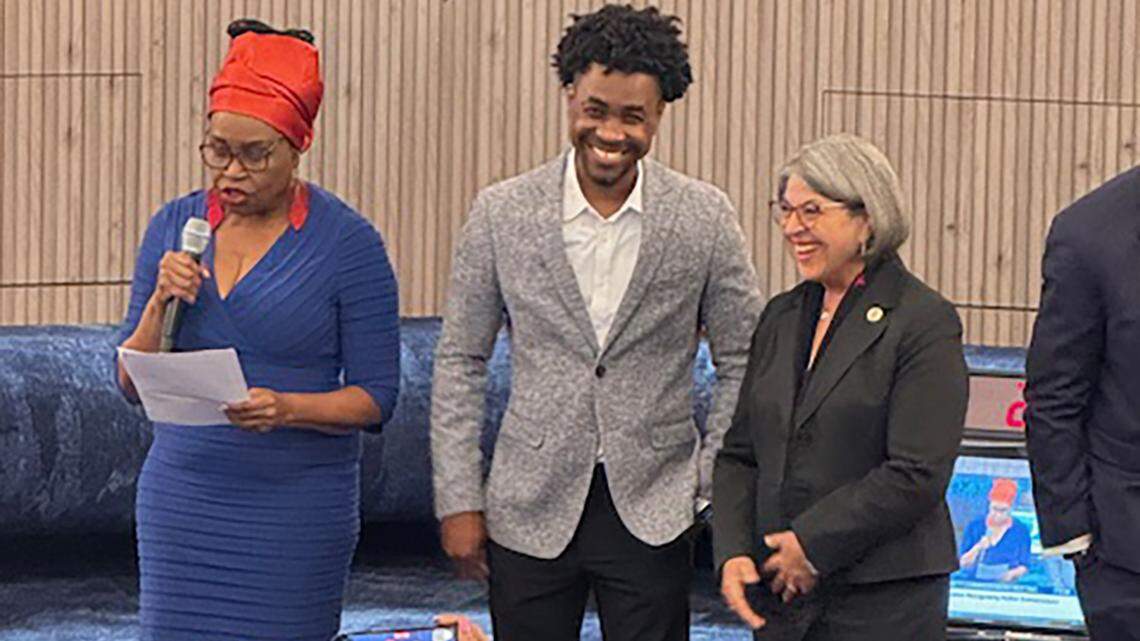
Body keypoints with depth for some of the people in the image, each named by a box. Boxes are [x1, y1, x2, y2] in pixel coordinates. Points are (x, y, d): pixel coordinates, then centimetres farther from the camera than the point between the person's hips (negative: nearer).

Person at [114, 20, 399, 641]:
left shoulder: (347, 243, -5)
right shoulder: (174, 226, 7)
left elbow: (375, 397, -4)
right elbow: (132, 384, 8)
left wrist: (288, 409, -21)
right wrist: (160, 304, -10)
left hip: (297, 507, -3)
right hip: (181, 495, 3)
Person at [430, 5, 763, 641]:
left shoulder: (705, 218, -2)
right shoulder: (503, 213, -1)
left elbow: (744, 364, 6)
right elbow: (461, 362, 5)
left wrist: (713, 486, -1)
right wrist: (459, 500, 0)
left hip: (652, 510, 0)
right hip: (530, 509, 1)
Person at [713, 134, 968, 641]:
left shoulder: (924, 322, -7)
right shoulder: (782, 317, 15)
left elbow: (917, 475, -14)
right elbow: (740, 454, 15)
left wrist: (813, 544, -13)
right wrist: (733, 553, -2)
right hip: (781, 597, 6)